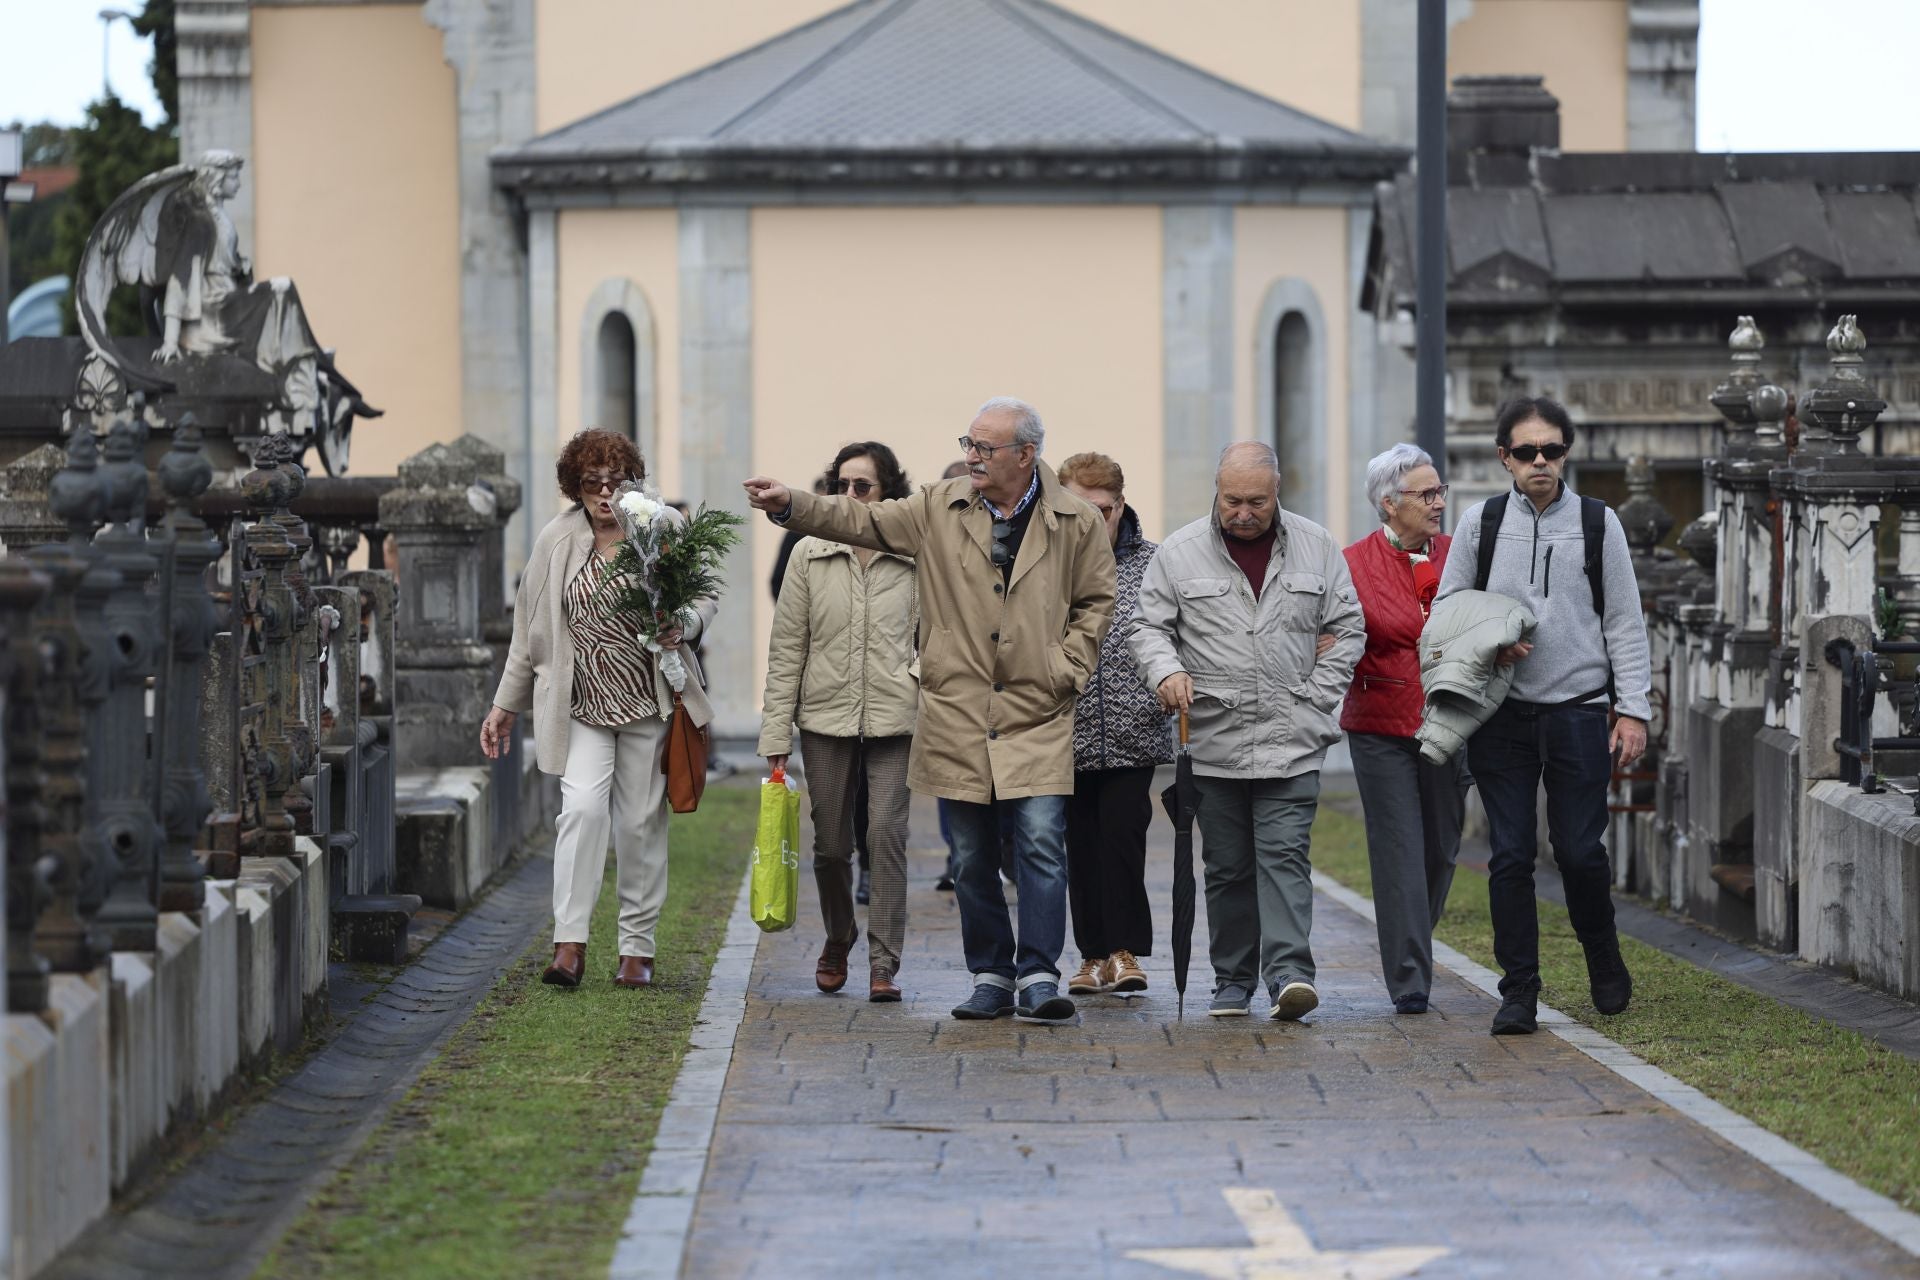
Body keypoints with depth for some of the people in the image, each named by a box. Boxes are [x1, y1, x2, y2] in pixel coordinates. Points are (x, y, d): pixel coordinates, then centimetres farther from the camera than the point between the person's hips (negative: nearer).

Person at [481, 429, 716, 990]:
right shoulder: (557, 541, 2)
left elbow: (704, 600, 9)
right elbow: (530, 628, 10)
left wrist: (683, 625, -15)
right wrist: (506, 703, 11)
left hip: (648, 702, 0)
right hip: (581, 707, 0)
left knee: (640, 823, 5)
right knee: (582, 807, -17)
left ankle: (638, 948, 16)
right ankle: (570, 944, -16)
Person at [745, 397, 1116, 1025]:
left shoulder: (1075, 521, 1)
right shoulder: (939, 509, 4)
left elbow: (1095, 601, 10)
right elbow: (862, 520, 5)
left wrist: (1066, 669, -1)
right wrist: (791, 504, -7)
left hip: (1037, 719, -2)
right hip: (956, 719, 2)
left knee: (1042, 846, -10)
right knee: (972, 857, 7)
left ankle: (1038, 978, -6)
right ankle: (991, 978, 15)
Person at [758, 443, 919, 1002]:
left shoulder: (916, 558, 3)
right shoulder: (810, 556, 5)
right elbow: (786, 647, 6)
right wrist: (777, 730, 2)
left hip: (893, 719, -1)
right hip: (826, 716, 1)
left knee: (887, 834, -13)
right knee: (830, 844, 7)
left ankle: (883, 964, -10)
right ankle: (837, 944, 32)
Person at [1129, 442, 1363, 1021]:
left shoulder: (1315, 548, 6)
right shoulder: (1179, 554, 3)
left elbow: (1347, 630, 11)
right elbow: (1147, 626, 5)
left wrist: (1316, 698, 2)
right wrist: (1166, 671, -16)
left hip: (1291, 740, -1)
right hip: (1213, 739, 1)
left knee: (1284, 854, -11)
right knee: (1227, 865, 7)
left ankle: (1288, 972, -18)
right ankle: (1233, 980, 15)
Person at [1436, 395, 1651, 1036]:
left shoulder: (1598, 524, 3)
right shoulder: (1480, 523, 5)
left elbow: (1625, 622, 5)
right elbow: (1446, 611, 12)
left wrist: (1633, 711, -1)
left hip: (1578, 712, -1)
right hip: (1502, 715, 1)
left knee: (1580, 851, -1)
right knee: (1511, 856, -1)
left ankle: (1604, 960, 25)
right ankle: (1518, 992, 6)